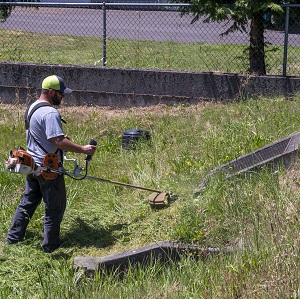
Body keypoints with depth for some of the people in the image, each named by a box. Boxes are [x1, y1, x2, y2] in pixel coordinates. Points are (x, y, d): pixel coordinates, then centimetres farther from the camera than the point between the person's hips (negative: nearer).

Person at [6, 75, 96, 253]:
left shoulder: (32, 108, 9)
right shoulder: (50, 113, -22)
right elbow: (59, 141, -29)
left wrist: (60, 138, 18)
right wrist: (83, 149, -22)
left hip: (32, 165, 9)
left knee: (28, 201, 20)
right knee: (55, 207, 4)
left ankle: (14, 238, 28)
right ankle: (50, 246, 12)